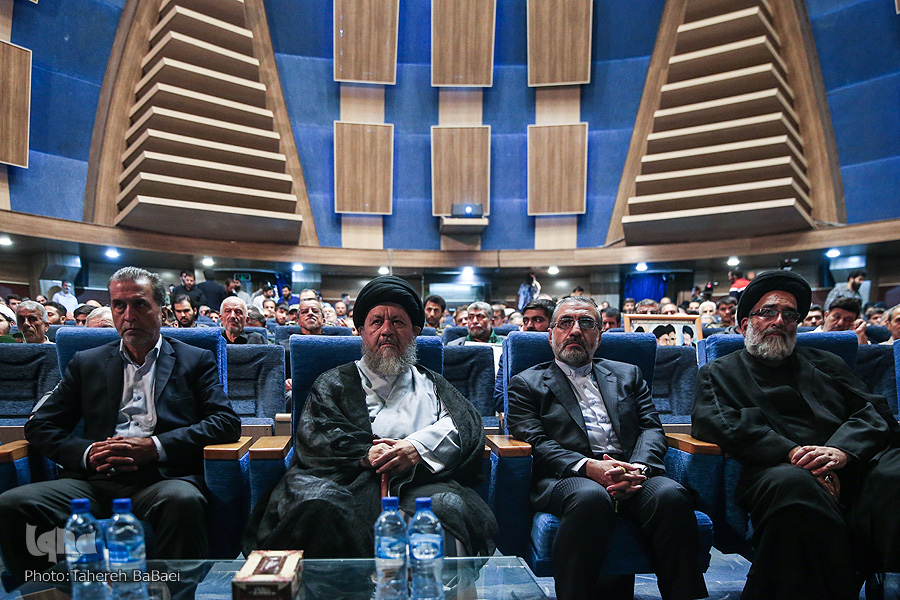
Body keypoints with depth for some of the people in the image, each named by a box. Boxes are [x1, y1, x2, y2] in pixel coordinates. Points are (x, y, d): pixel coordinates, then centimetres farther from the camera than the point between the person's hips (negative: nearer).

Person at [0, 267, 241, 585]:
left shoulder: (196, 361, 12)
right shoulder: (86, 363, 21)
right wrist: (86, 453, -4)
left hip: (163, 478, -3)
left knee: (184, 501, -37)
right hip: (96, 481, 3)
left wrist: (156, 446, -12)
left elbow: (227, 422, 1)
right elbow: (39, 426, 17)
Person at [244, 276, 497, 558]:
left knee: (450, 507, -34)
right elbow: (312, 436, 7)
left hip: (417, 484, 1)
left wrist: (419, 447, -11)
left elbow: (466, 422, 9)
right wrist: (364, 454, -12)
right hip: (348, 480, 0)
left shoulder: (431, 384, 27)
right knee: (317, 505, -34)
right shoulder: (334, 382, 24)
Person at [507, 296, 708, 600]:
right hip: (567, 478, -3)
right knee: (591, 497, -37)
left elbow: (651, 428, 14)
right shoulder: (527, 384, 15)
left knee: (671, 495, -30)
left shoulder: (628, 375, 26)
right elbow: (535, 443, 1)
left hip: (630, 475, 3)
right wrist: (588, 466, -16)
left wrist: (638, 467, -9)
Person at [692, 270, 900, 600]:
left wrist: (843, 450, -8)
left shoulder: (825, 363, 30)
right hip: (777, 469, -3)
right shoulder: (719, 372, 19)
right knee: (793, 485, -38)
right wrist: (791, 452, -13)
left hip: (852, 465, 3)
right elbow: (711, 423, -1)